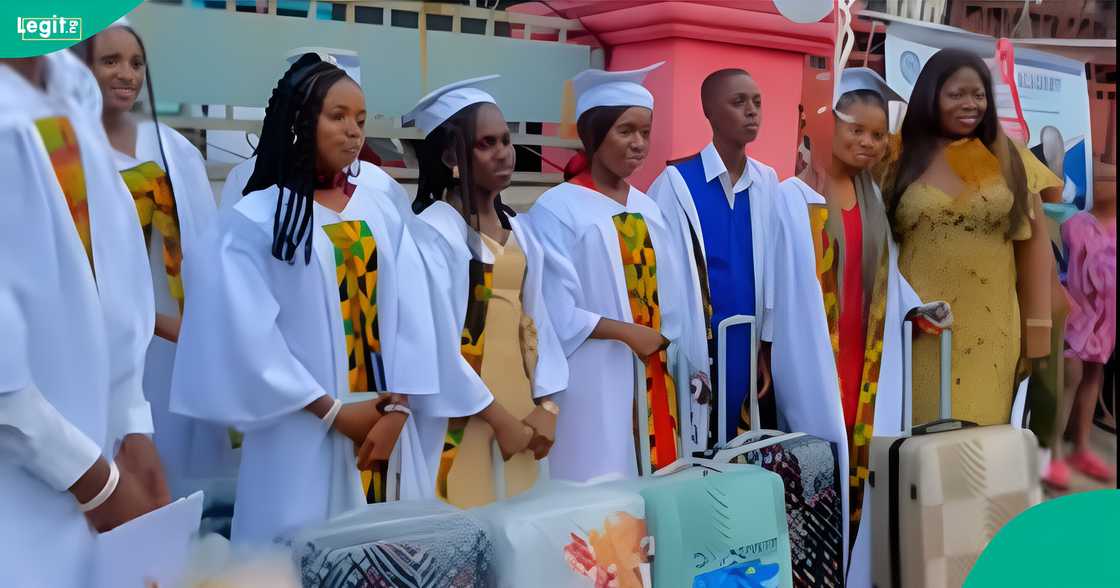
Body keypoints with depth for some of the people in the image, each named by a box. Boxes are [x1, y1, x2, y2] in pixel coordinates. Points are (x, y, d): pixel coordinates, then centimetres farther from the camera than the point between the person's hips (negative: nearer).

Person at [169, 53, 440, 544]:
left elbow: (410, 309, 1)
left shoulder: (380, 207, 6)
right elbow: (248, 332, -9)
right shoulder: (256, 218, -5)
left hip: (383, 419, 4)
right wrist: (332, 410, -9)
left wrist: (398, 407, -9)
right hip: (305, 428, -3)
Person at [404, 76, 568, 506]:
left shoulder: (519, 230, 10)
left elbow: (534, 320, 10)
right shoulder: (434, 230, -12)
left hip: (518, 400, 6)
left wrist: (545, 406, 0)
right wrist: (498, 418, -14)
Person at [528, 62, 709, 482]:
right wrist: (628, 333, -13)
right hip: (593, 389, -6)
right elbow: (555, 314, -13)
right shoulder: (557, 209, -9)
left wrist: (691, 364, 9)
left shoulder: (648, 209, 11)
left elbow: (670, 300, 12)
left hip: (653, 380, 6)